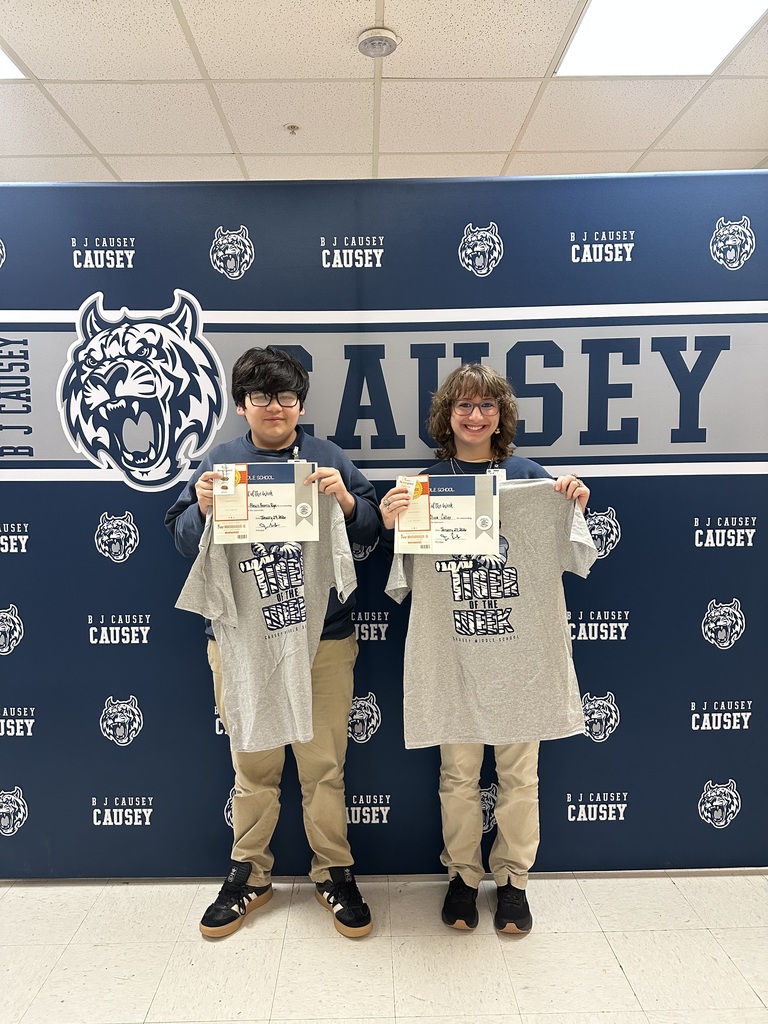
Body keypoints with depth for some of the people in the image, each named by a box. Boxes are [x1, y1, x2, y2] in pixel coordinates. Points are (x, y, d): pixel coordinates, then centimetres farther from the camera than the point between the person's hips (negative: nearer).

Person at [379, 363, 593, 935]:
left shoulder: (527, 475, 3)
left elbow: (566, 555, 5)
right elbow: (407, 575, 2)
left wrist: (575, 506, -13)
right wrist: (390, 523, -15)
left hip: (520, 646, 1)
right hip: (451, 647, 0)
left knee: (520, 769, 11)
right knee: (458, 770, 10)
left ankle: (513, 880, 31)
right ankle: (463, 876, 31)